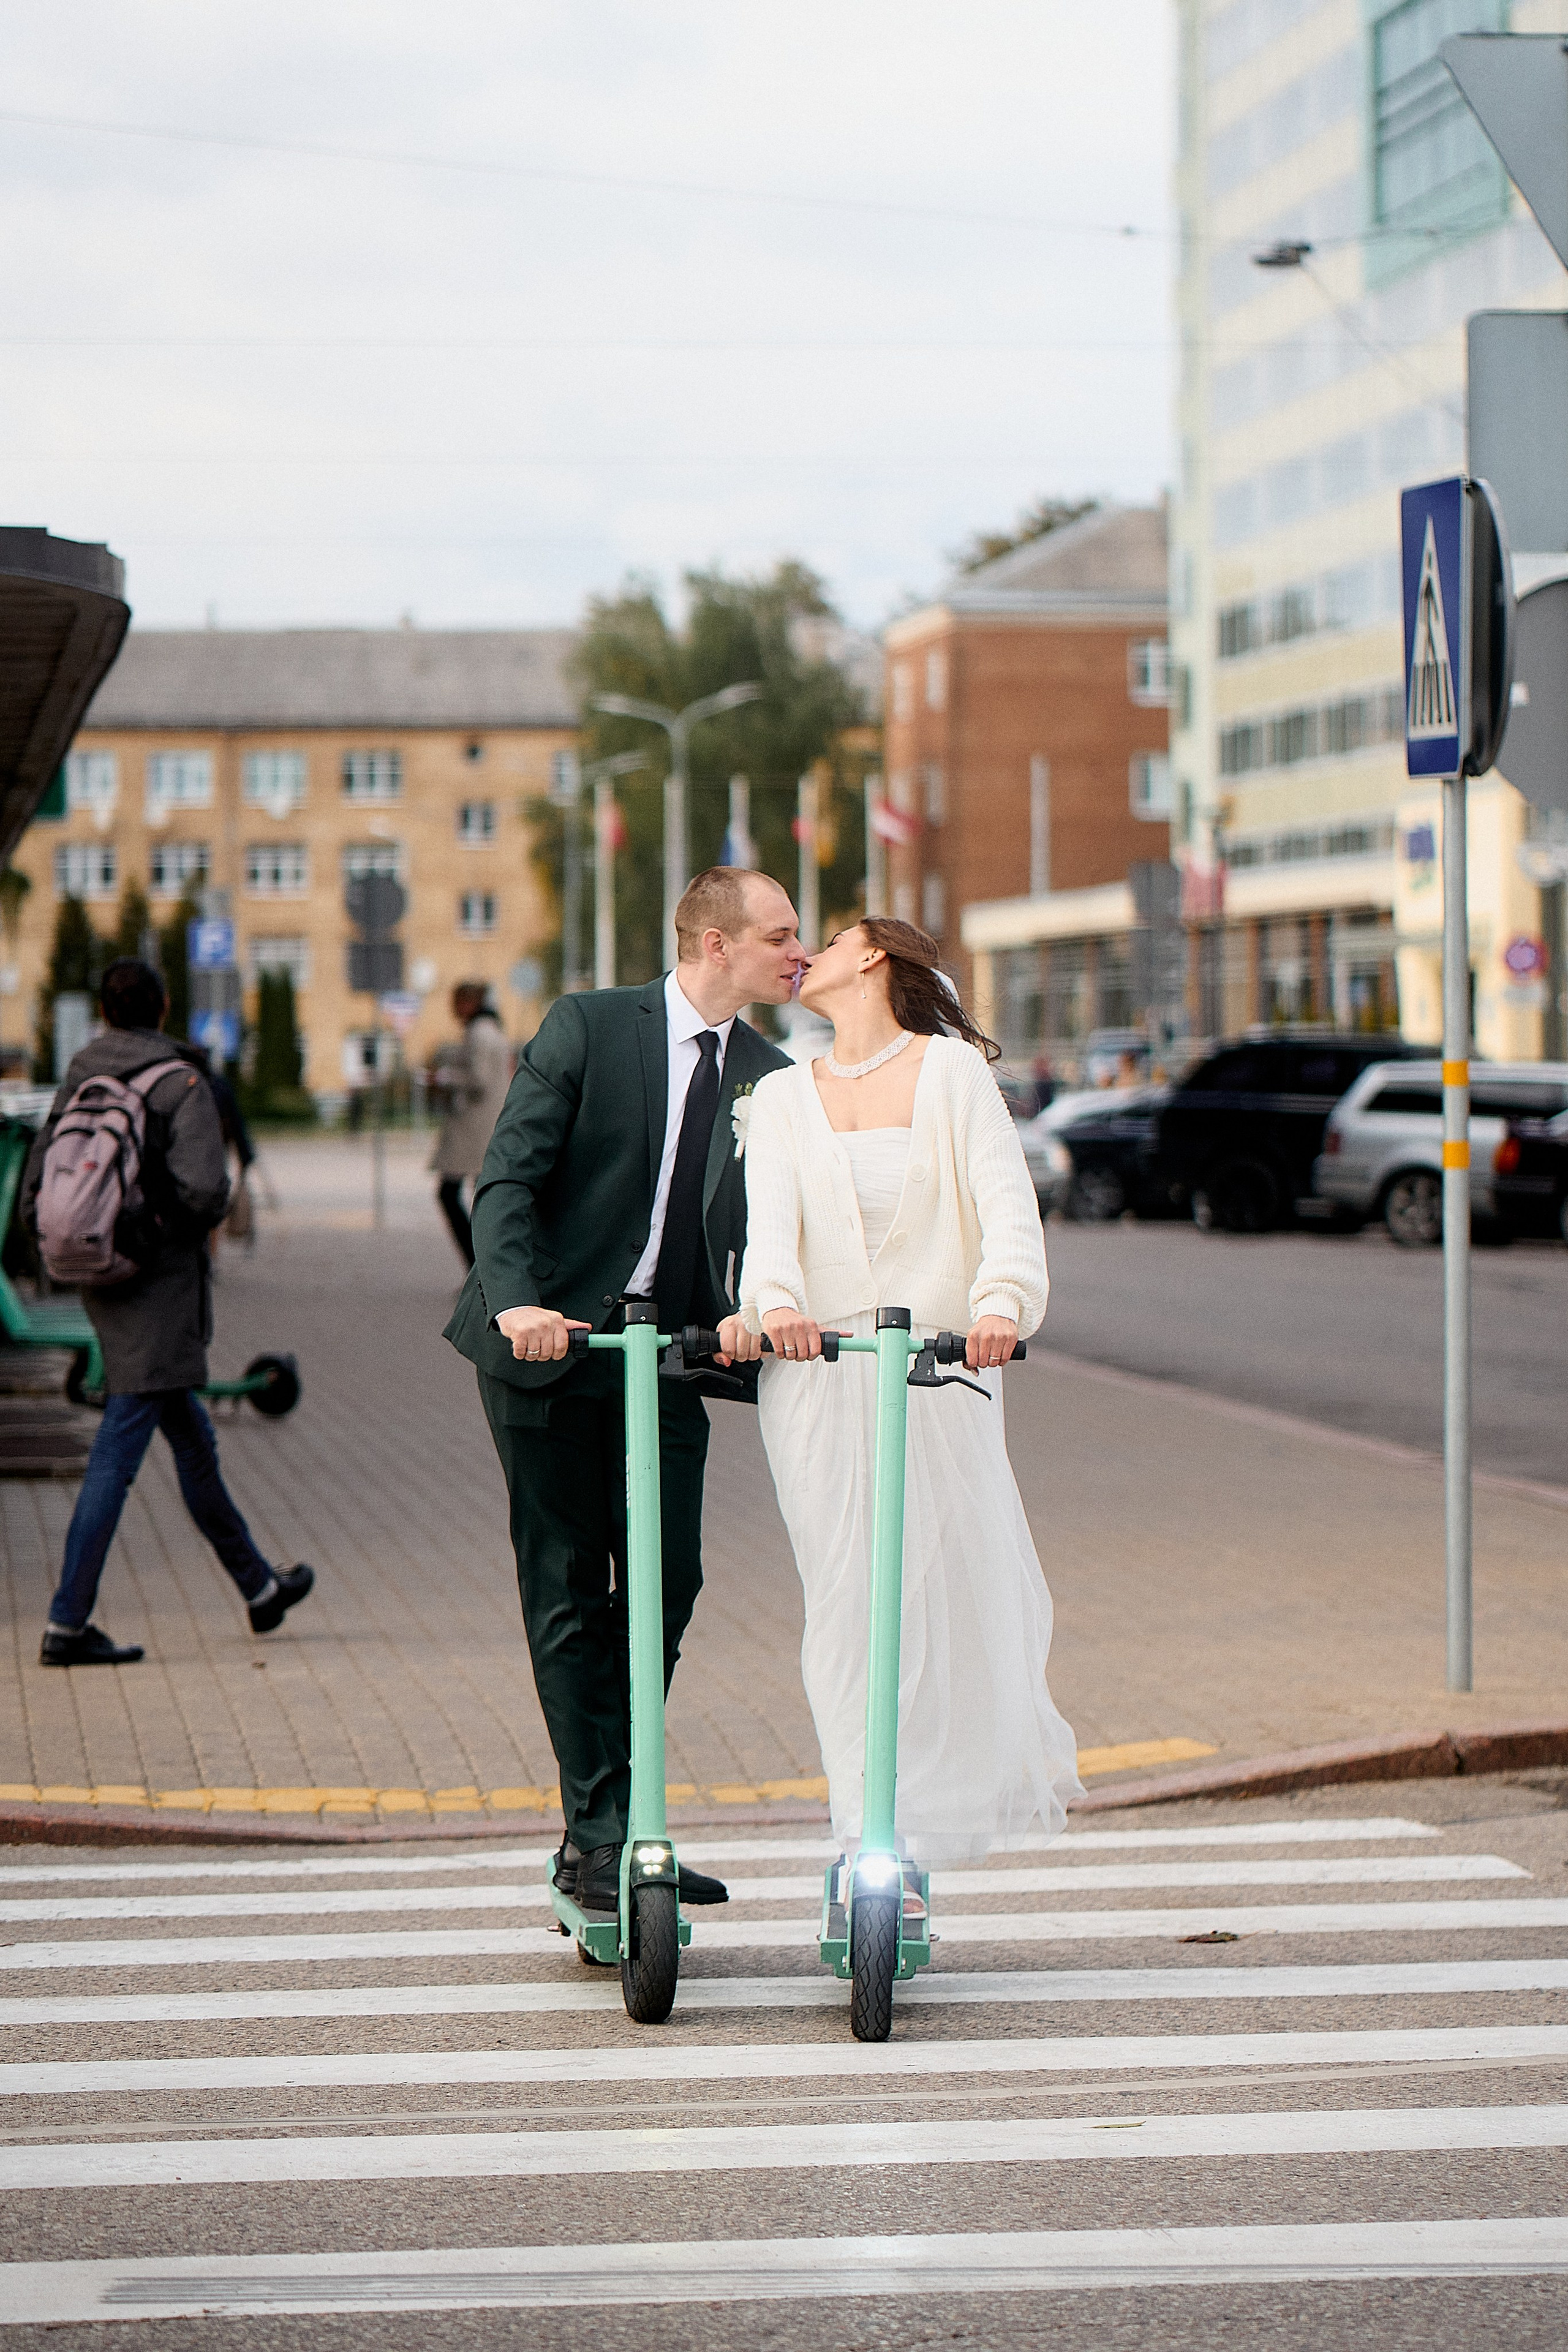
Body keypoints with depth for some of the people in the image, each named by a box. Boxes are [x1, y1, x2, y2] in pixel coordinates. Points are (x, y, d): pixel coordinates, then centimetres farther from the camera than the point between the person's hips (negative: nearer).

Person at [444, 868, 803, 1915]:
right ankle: (602, 1836, 4)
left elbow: (759, 1222, -2)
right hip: (550, 1344, -4)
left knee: (666, 1584, 0)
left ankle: (604, 1830, 14)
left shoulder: (769, 1076, 7)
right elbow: (509, 1178, -9)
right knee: (568, 1594, -1)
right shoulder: (588, 1027, -5)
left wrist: (752, 1310, -24)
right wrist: (517, 1301, -25)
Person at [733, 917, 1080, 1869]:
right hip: (817, 1373, 1)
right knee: (850, 1602, -3)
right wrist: (776, 1300, -27)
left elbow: (1004, 1195, -9)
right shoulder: (784, 1096, 11)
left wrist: (1002, 1300, -28)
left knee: (964, 1582, 3)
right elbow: (771, 1212, -5)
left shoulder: (950, 1069, 4)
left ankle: (1015, 1751, 32)